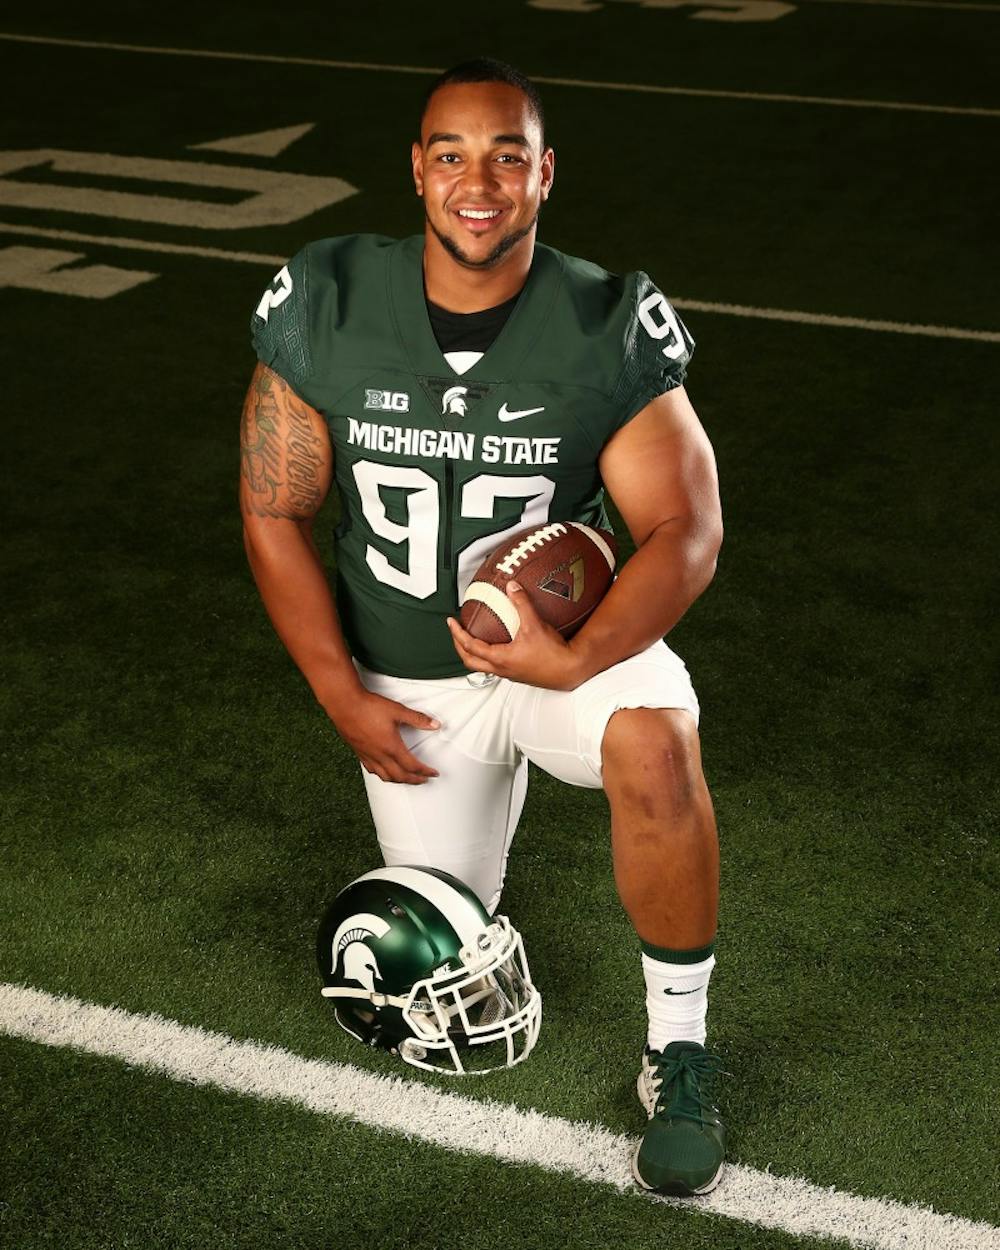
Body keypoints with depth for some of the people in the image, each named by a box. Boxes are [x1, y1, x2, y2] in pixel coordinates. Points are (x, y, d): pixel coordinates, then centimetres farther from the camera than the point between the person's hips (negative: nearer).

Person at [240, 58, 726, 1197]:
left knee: (654, 741, -37)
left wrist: (578, 661, -31)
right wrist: (341, 695, -8)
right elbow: (273, 513, -5)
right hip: (408, 685, 2)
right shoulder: (324, 308, -12)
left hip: (567, 634, -2)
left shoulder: (609, 328, -16)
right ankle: (484, 783, 42)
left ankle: (678, 1054, -14)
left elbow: (686, 529, -16)